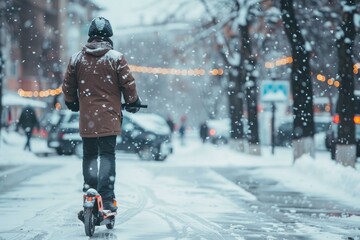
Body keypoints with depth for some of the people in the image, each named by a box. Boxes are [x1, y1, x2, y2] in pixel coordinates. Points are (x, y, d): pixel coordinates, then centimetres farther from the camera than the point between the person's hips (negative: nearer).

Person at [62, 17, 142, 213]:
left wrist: (72, 102, 30)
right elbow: (128, 83, -4)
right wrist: (133, 102, 14)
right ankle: (107, 198, -11)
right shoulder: (116, 58, -5)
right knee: (107, 155, -3)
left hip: (86, 117, 3)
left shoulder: (76, 59, 5)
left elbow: (68, 86, 12)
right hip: (109, 117, -3)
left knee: (89, 155, 14)